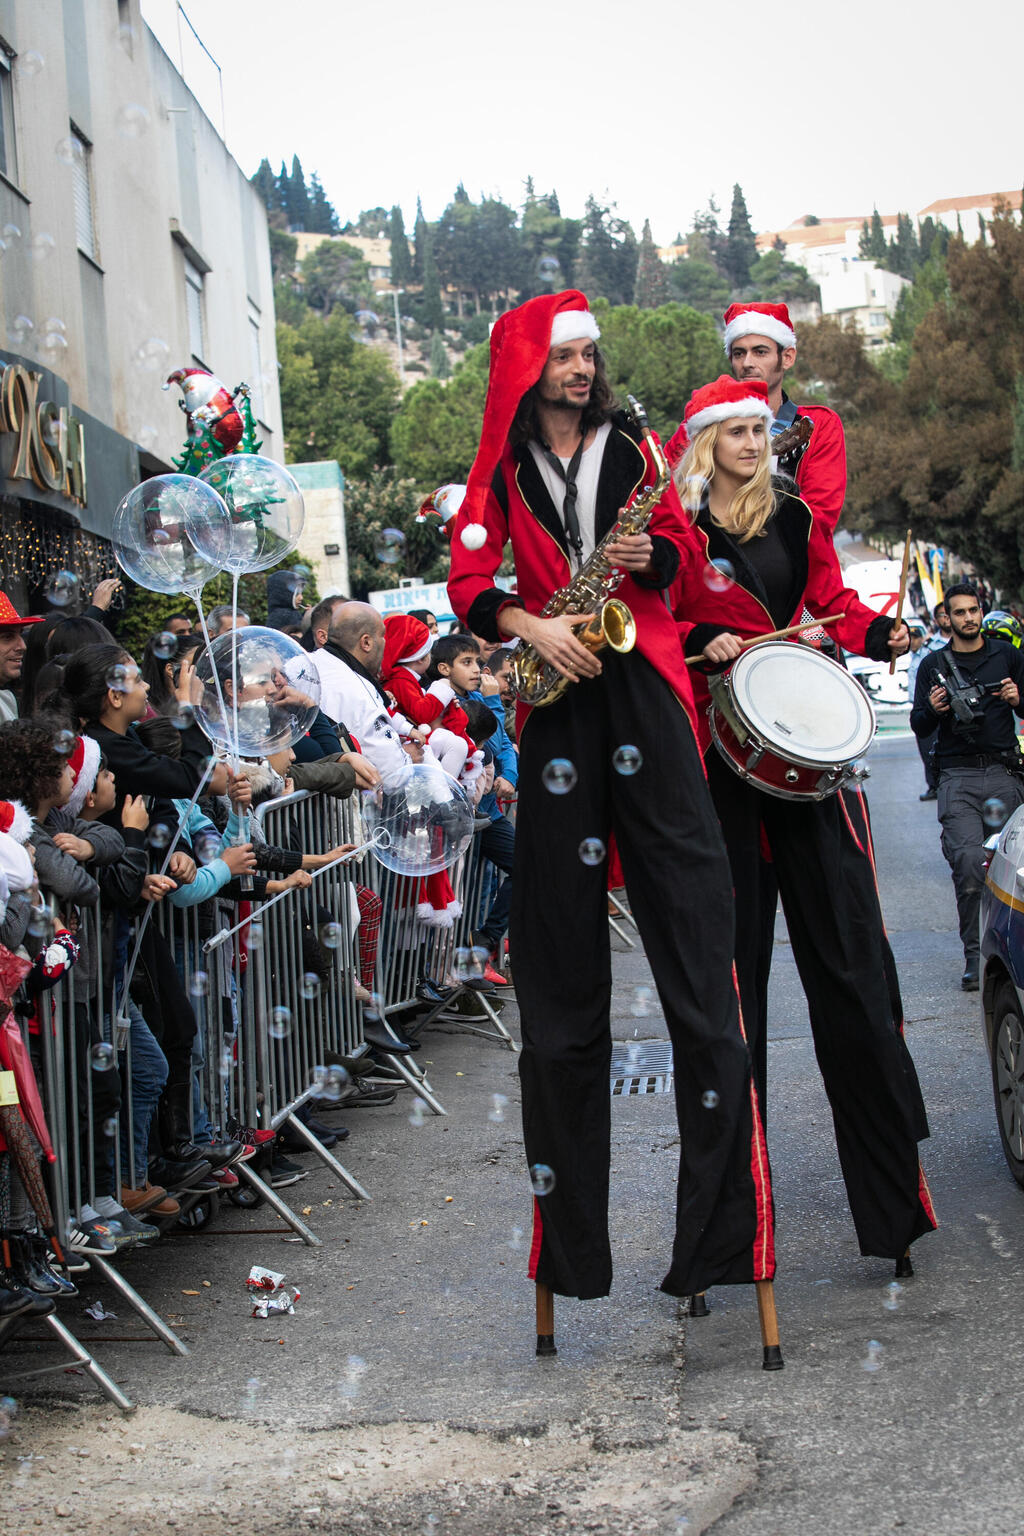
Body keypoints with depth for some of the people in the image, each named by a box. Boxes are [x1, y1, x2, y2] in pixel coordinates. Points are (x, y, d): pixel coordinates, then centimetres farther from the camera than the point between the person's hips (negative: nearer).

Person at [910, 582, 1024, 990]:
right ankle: (974, 955, -10)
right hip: (957, 778, -1)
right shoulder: (934, 665, 13)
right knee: (969, 862, -15)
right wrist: (932, 709, -11)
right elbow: (919, 726, 11)